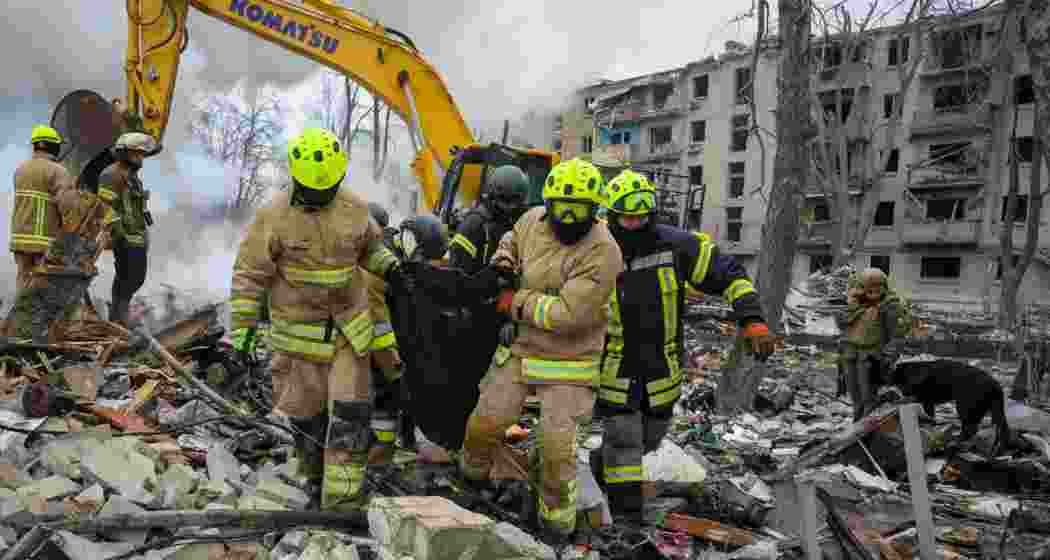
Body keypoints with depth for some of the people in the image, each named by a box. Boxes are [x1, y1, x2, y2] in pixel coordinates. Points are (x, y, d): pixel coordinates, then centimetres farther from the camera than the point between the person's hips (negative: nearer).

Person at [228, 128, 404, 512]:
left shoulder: (354, 208, 0)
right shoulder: (274, 216, -11)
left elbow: (369, 246, 20)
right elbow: (249, 274, -9)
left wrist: (389, 266, 2)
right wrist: (241, 328, -12)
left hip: (349, 326, 3)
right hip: (299, 332, -2)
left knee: (350, 413, -2)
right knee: (305, 412, 10)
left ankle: (343, 496, 6)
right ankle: (316, 471, 37)